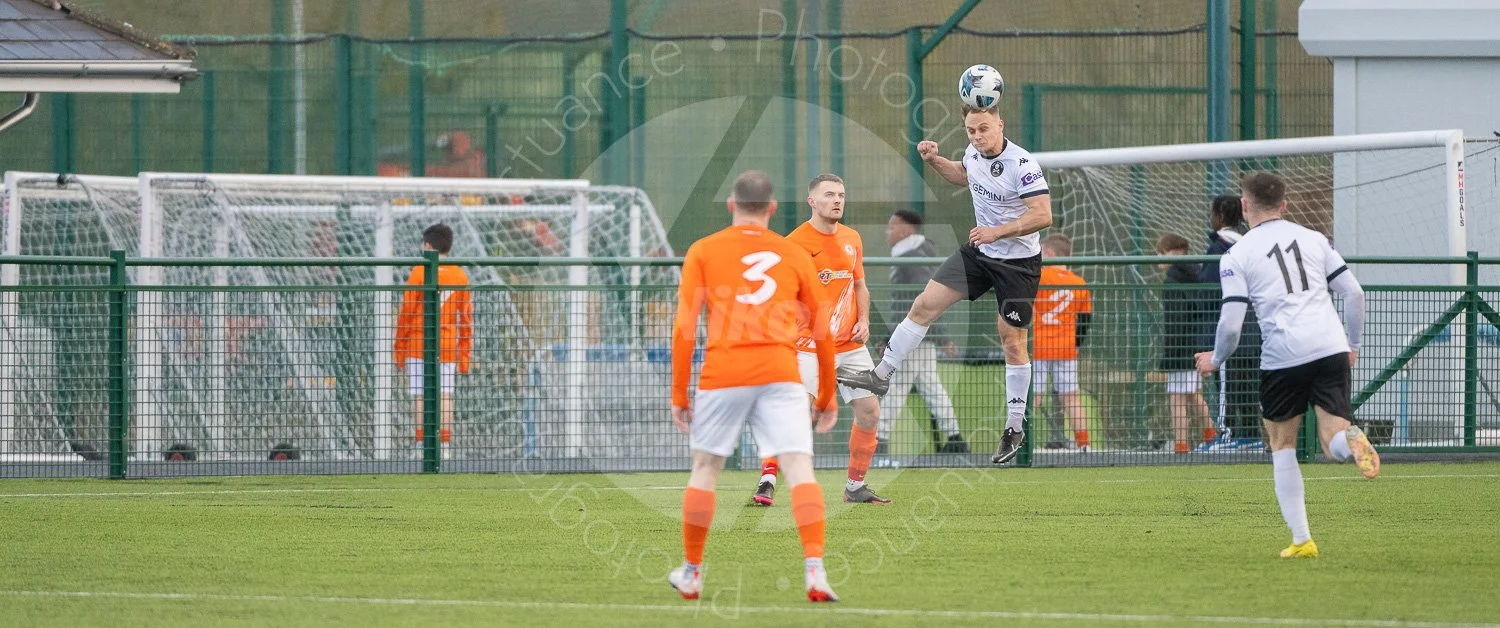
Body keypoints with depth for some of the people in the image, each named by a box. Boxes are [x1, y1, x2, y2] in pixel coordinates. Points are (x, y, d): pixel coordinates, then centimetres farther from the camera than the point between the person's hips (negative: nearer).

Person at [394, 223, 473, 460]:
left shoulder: (419, 273, -4)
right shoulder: (460, 276, 6)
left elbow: (406, 313, -4)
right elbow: (466, 317, 7)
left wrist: (399, 349, 3)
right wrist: (464, 355, 13)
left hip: (419, 344, -3)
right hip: (448, 345, 3)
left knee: (421, 397, -1)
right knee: (446, 395, 3)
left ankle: (422, 444, -6)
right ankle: (445, 446, -2)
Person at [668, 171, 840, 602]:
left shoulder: (703, 252, 9)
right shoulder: (795, 255, 13)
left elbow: (684, 327, 3)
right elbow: (822, 331, 15)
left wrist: (679, 394, 7)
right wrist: (827, 397, 24)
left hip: (723, 373, 0)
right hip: (780, 372, 0)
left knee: (705, 468, 14)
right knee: (799, 467, -6)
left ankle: (691, 573, 24)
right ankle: (815, 571, -21)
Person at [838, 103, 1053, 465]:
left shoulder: (1022, 165, -24)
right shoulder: (975, 154, -2)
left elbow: (1043, 215, -30)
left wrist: (997, 231, -34)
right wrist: (935, 161, 5)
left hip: (1018, 262, -7)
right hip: (979, 253, 7)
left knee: (1013, 342, 1)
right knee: (926, 303, 0)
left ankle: (1015, 427, 13)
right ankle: (882, 375, 10)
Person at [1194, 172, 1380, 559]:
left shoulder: (1237, 256, 4)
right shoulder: (1314, 239, 14)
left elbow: (1231, 323, -2)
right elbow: (1354, 293, 12)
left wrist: (1216, 359, 18)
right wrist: (1353, 345, 25)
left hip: (1282, 356, -2)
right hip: (1331, 349, 2)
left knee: (1282, 444, 16)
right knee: (1333, 445, 1)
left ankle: (1301, 539, 12)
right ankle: (1351, 439, -37)